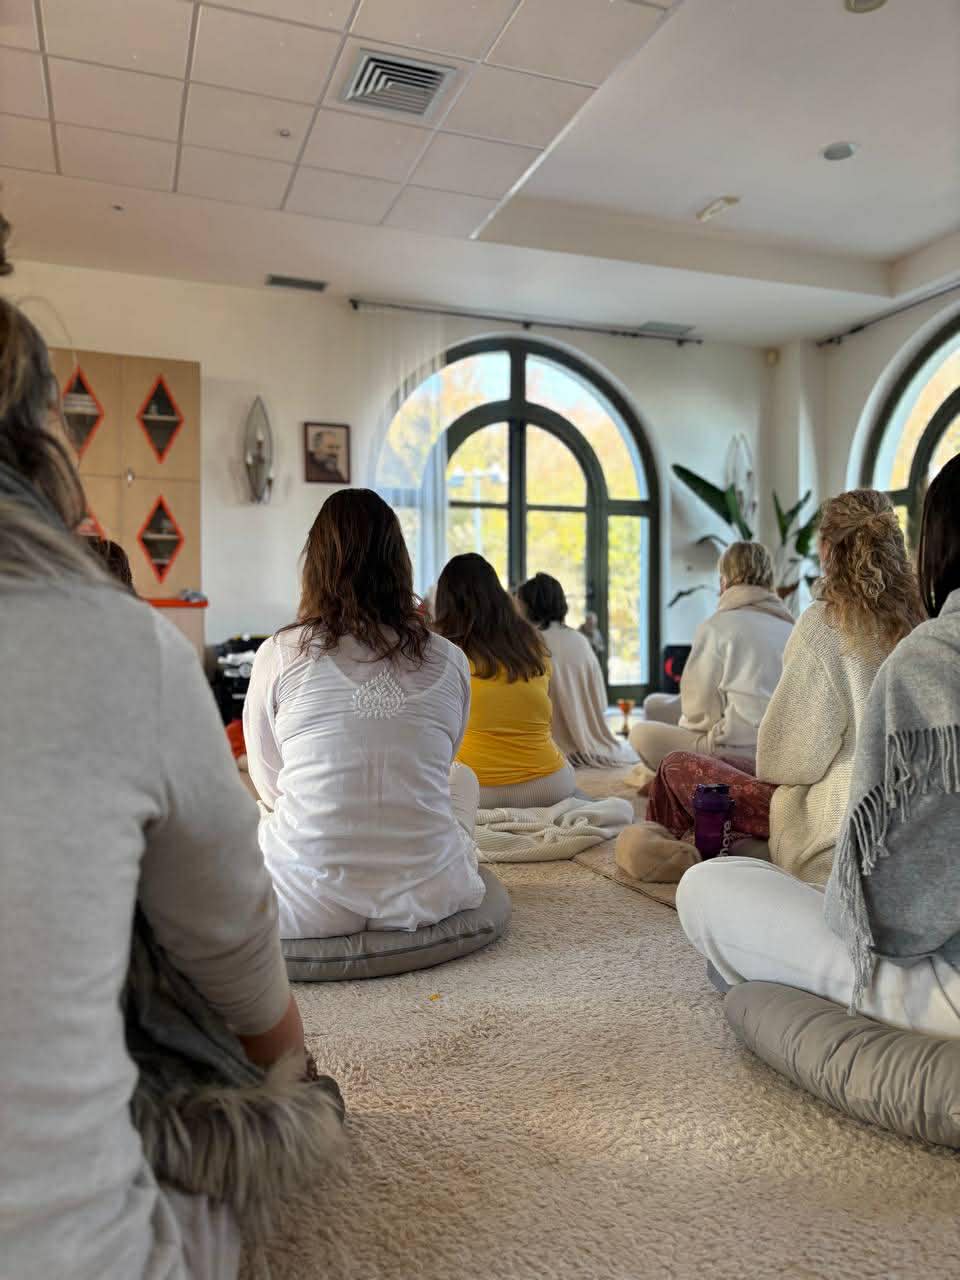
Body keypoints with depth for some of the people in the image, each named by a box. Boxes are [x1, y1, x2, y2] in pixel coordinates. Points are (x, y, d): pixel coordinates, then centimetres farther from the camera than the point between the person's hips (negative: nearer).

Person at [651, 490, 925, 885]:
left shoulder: (824, 622, -17)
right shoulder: (920, 621, 0)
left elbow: (790, 760, -15)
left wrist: (768, 766, 8)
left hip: (837, 838, -7)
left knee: (676, 769, 6)